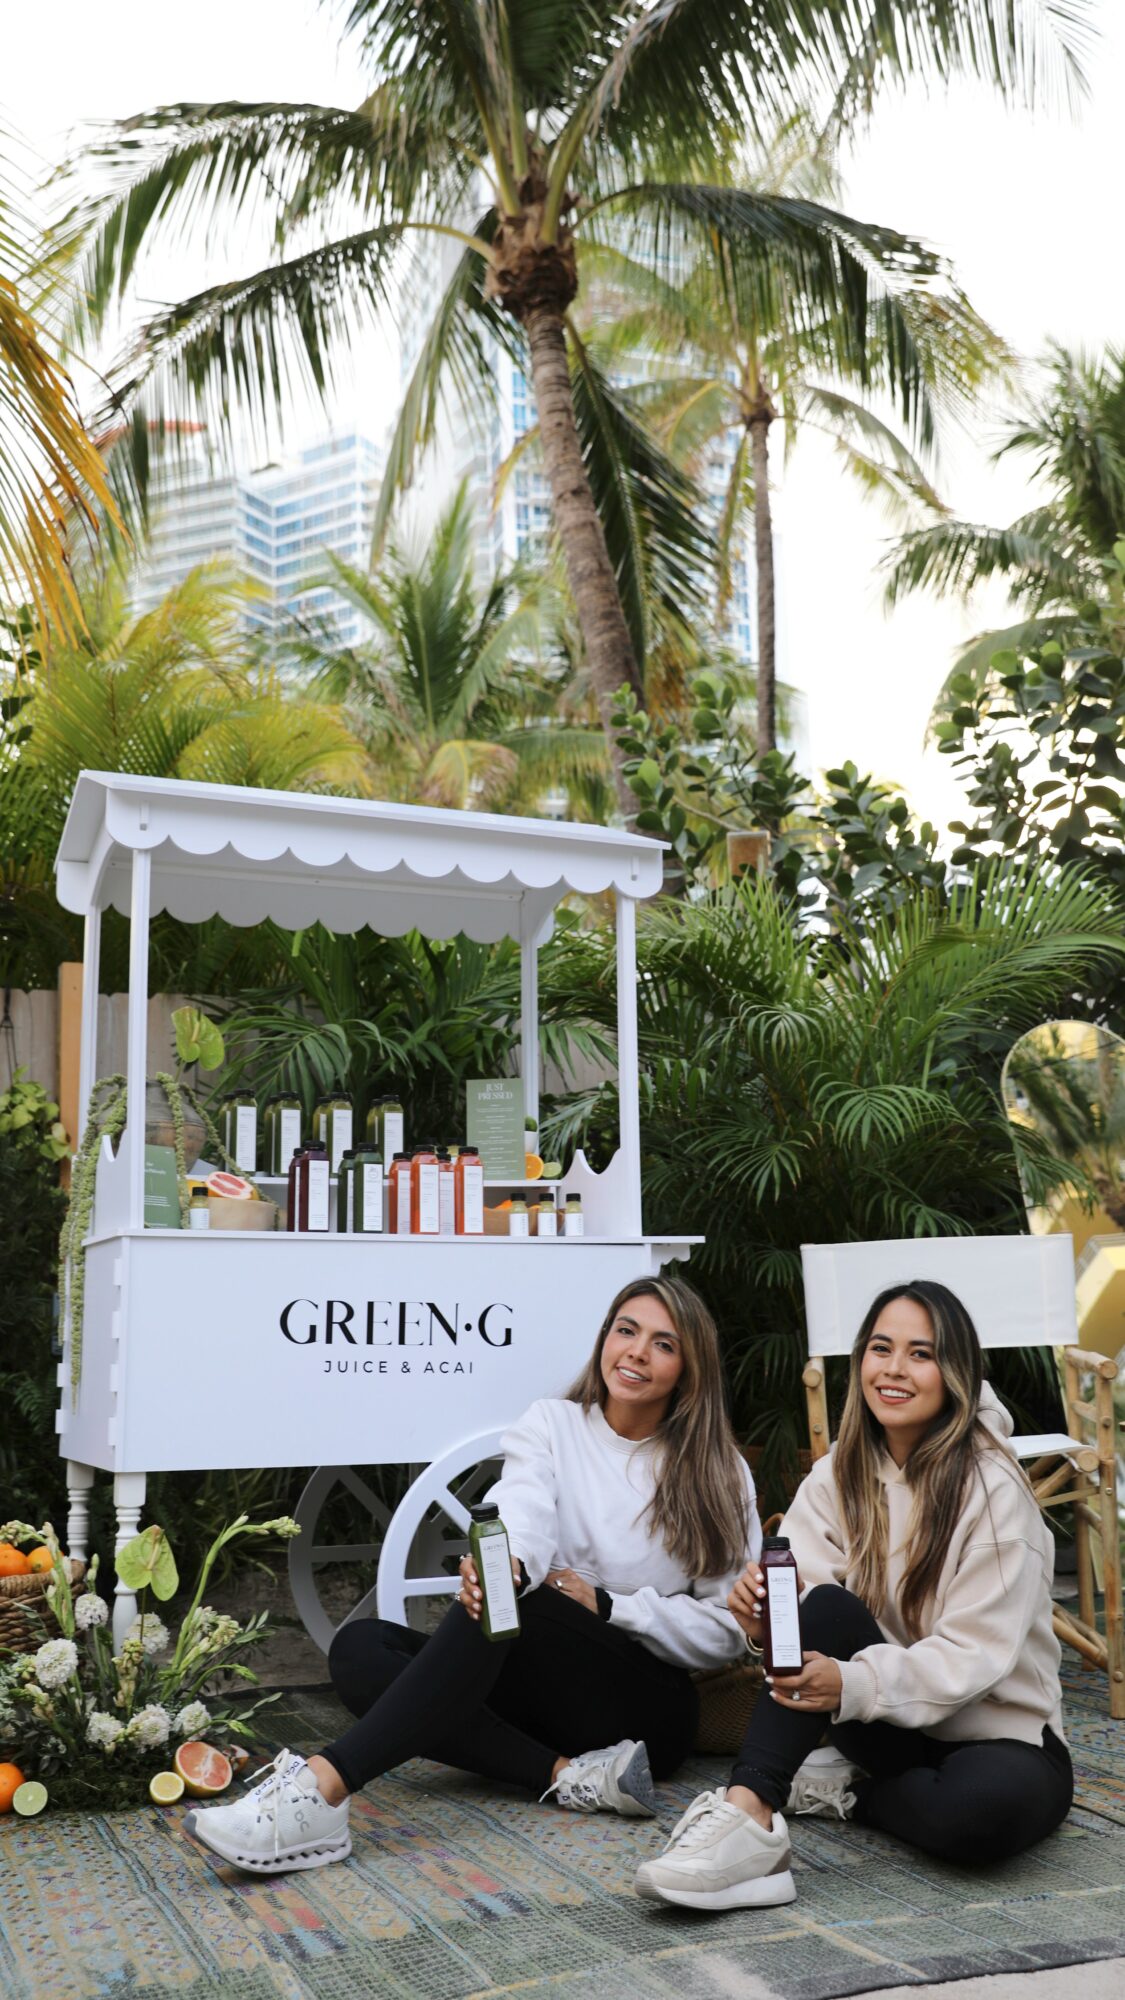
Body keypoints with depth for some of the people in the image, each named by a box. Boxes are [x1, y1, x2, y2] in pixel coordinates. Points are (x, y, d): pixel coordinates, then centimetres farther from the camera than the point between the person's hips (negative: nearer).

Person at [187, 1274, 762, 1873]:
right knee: (360, 1646, -21)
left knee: (510, 1599, -33)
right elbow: (522, 1521, -15)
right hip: (541, 1697, 4)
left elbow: (728, 1628, 0)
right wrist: (504, 1564, -39)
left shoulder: (716, 1471, 3)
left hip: (648, 1707, -3)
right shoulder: (550, 1426, 6)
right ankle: (567, 1775, -34)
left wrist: (607, 1606, -11)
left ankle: (323, 1786, -46)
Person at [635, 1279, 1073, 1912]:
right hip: (892, 1727, 3)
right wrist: (765, 1620, -36)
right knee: (826, 1606, -26)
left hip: (1001, 1732, -3)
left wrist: (854, 1684, -36)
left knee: (986, 1807, -38)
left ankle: (849, 1789, -10)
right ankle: (749, 1817, -32)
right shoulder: (839, 1474, -1)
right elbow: (811, 1596, -12)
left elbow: (975, 1653, -22)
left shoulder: (993, 1490, -17)